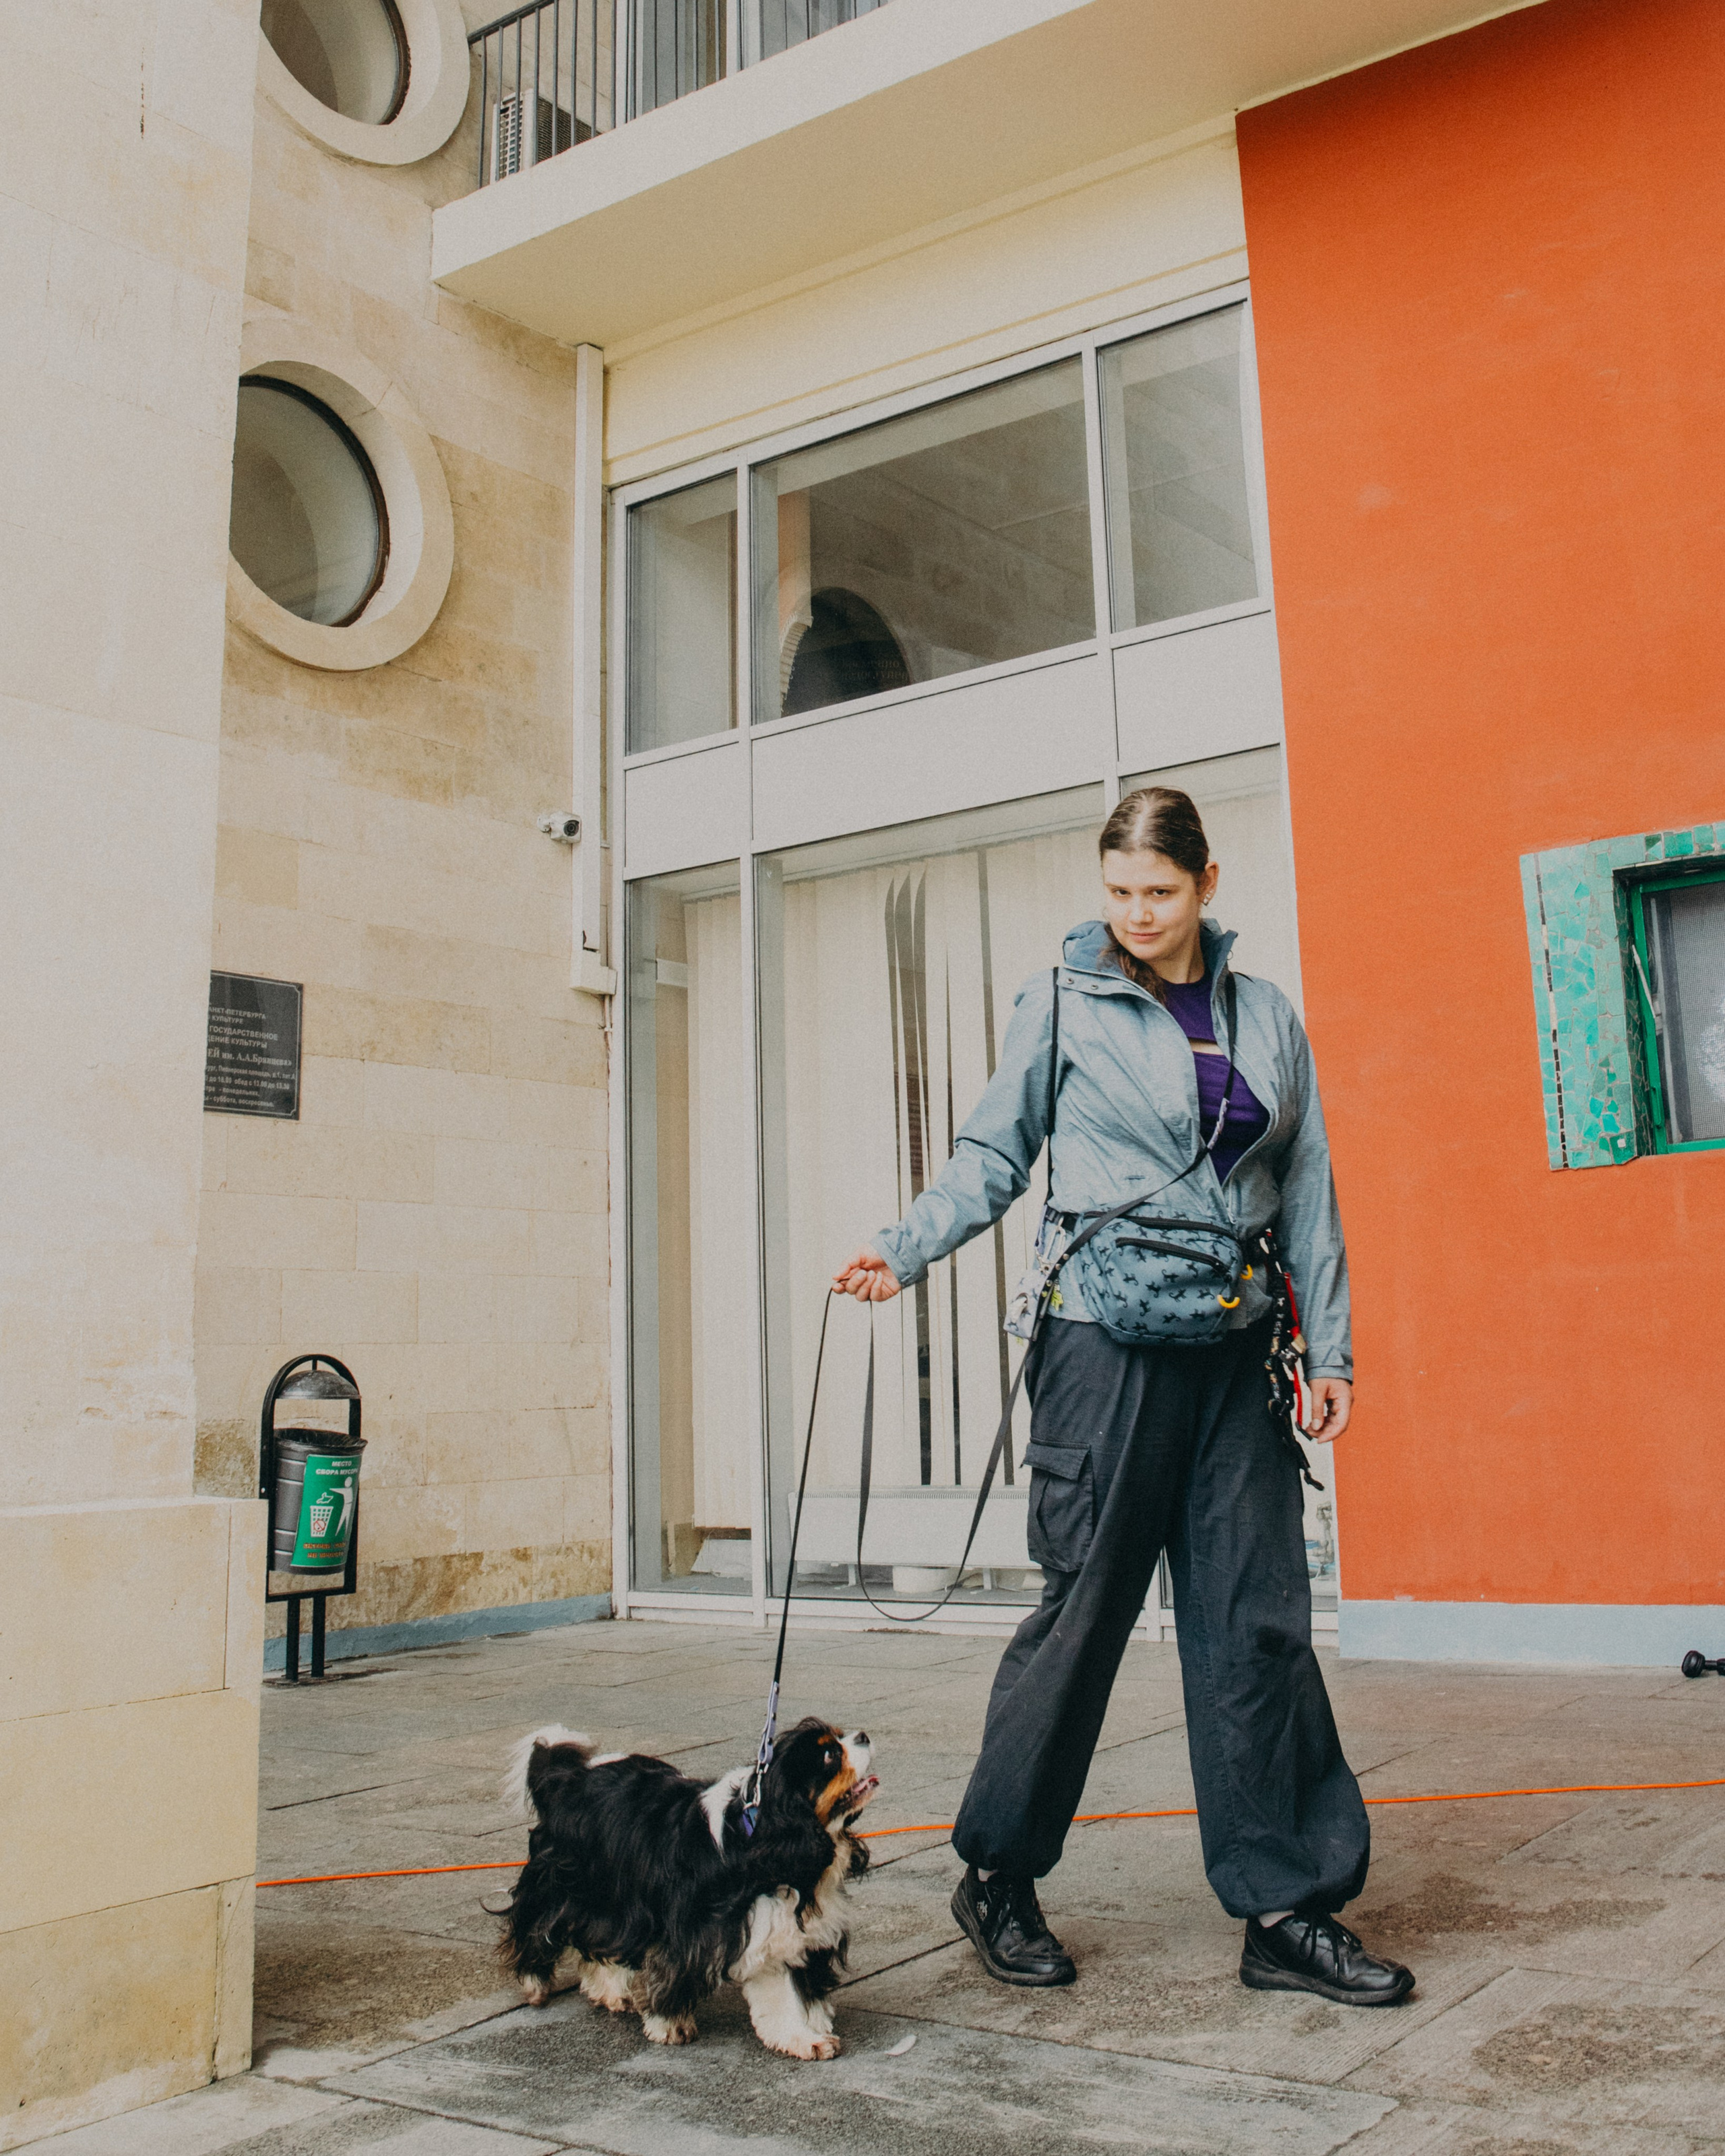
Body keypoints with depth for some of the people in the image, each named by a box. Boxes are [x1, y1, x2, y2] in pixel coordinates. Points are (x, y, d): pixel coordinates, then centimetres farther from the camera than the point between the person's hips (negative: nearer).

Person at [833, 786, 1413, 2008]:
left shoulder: (1267, 1017, 13)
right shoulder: (1063, 1004, 2)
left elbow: (1306, 1189, 15)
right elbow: (993, 1155, 3)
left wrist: (1330, 1345, 11)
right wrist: (905, 1251, -12)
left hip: (1239, 1353, 4)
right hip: (1109, 1343, -4)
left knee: (1259, 1619, 4)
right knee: (1085, 1609, 1)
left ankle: (1288, 1909, 14)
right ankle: (997, 1876, 18)